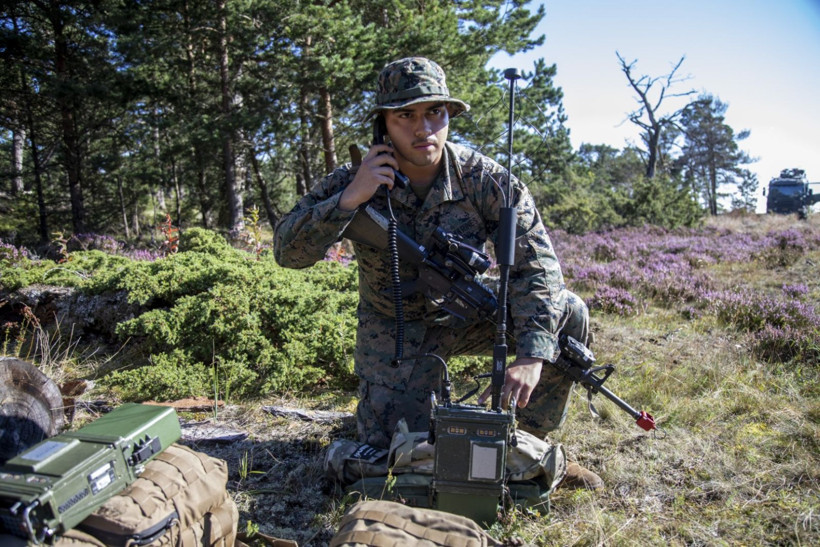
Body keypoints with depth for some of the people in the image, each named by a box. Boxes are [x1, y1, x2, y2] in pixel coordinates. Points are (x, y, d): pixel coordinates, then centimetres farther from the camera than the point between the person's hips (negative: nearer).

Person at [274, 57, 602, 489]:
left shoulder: (481, 178, -18)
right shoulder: (354, 181, -17)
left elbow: (534, 259, -24)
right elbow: (288, 251, -22)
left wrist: (531, 354, -36)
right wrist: (350, 199, -37)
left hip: (466, 313, 2)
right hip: (394, 328, -1)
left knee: (567, 314, -19)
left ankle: (532, 442, 0)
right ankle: (378, 400, 27)